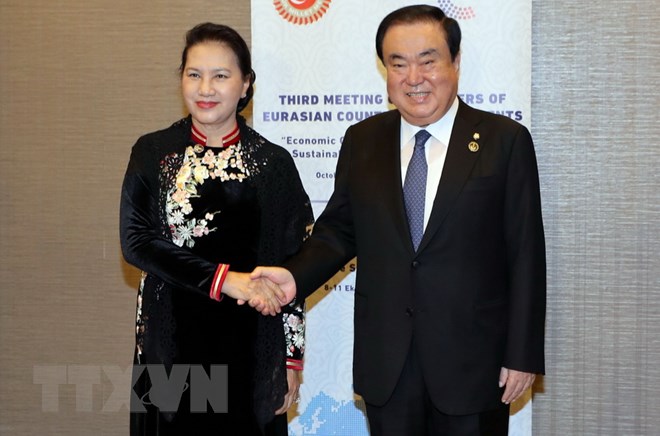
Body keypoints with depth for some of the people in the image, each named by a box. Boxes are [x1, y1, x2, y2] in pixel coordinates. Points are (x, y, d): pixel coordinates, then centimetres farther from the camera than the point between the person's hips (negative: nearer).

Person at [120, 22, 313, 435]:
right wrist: (223, 279, -19)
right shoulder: (152, 153, 2)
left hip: (249, 346, 0)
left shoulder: (274, 162, 0)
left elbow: (291, 266, 2)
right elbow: (135, 239, -8)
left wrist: (292, 358, 1)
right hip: (172, 341, 1)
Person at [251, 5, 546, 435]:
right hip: (385, 364, 3)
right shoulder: (362, 141, 5)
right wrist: (295, 276, -10)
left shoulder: (505, 140, -5)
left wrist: (523, 354, -7)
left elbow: (525, 255, -5)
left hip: (472, 361, -2)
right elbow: (338, 230, 10)